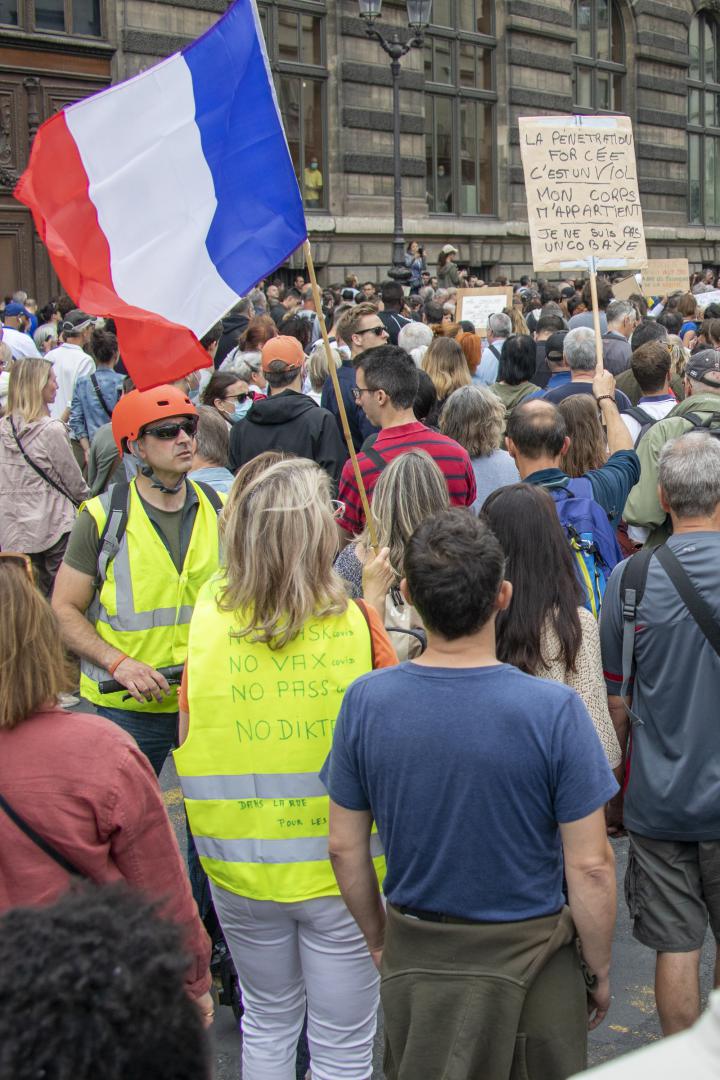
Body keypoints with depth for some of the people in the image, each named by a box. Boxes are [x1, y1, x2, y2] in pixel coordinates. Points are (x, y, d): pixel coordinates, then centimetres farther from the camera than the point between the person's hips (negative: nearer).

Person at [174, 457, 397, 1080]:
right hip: (342, 864, -2)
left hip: (240, 864, 3)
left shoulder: (209, 623, -10)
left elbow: (189, 743, -1)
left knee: (268, 1021, 25)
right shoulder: (356, 623, -17)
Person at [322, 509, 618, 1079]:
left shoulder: (365, 701, -12)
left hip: (414, 958, 2)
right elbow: (590, 866, -16)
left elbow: (345, 847, -3)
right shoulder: (554, 710, -21)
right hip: (530, 955, -2)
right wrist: (600, 970, 0)